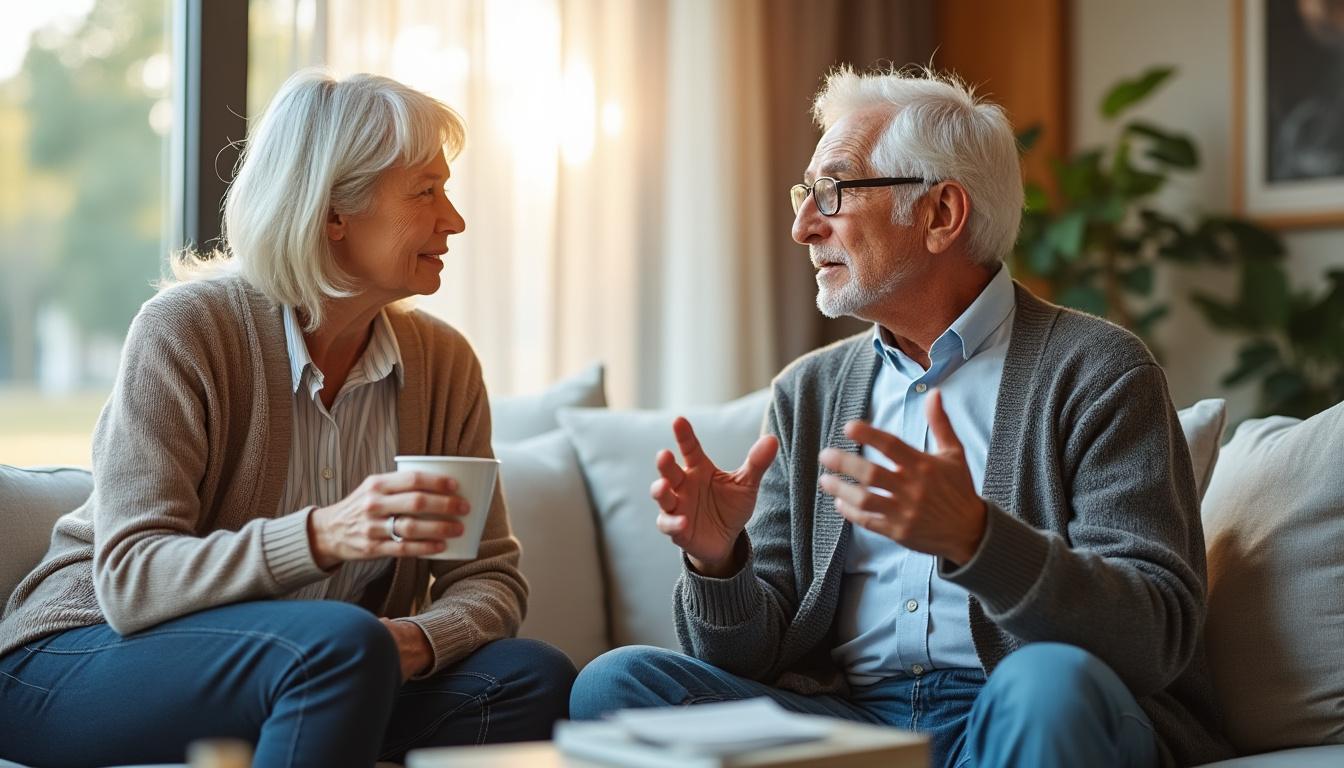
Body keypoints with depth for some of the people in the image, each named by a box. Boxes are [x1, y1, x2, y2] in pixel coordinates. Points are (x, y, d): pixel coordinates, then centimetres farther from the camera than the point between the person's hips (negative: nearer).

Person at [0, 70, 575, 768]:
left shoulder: (443, 362, 2)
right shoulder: (185, 328, -14)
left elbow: (490, 577, 1)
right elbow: (130, 580, -21)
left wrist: (418, 640, -23)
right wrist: (321, 536, -37)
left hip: (307, 681, 5)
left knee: (536, 678, -17)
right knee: (342, 641, -34)